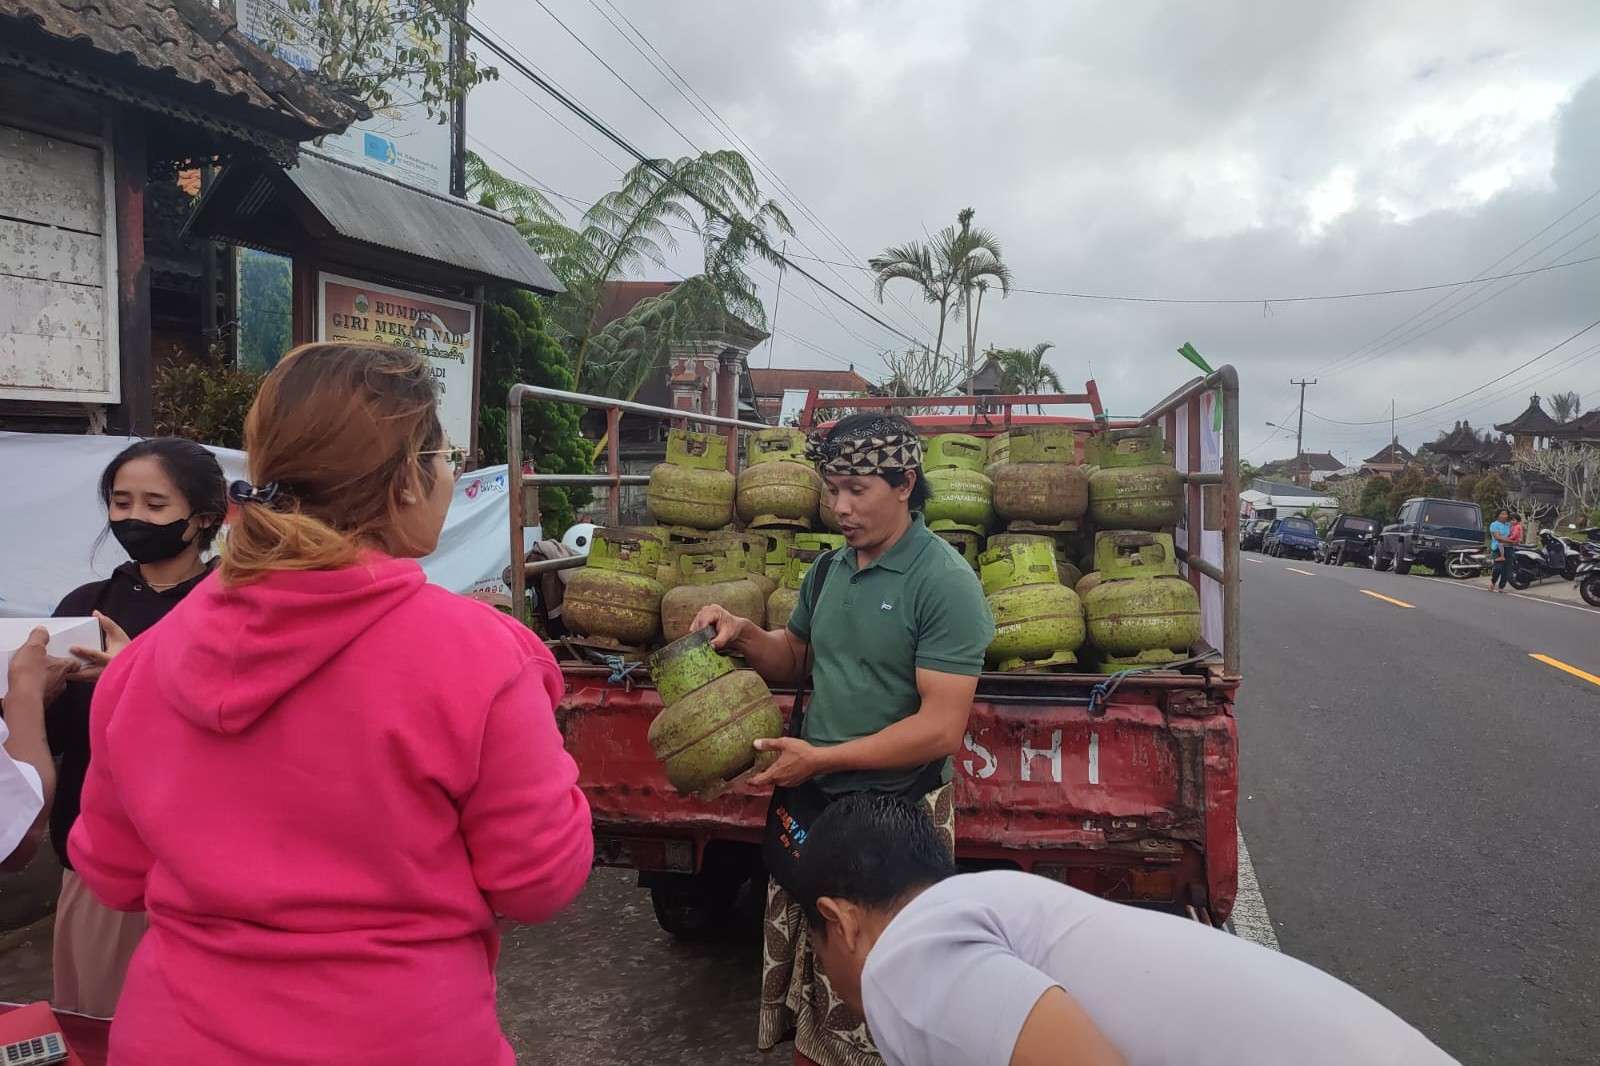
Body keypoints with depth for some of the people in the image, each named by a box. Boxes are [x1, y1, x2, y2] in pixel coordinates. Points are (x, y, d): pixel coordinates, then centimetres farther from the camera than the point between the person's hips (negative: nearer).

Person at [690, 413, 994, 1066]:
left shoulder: (944, 583, -15)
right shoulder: (828, 571, 7)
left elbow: (941, 727, -20)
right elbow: (796, 661, 21)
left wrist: (822, 758, -19)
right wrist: (744, 636, 0)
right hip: (809, 799, 6)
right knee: (802, 980, 16)